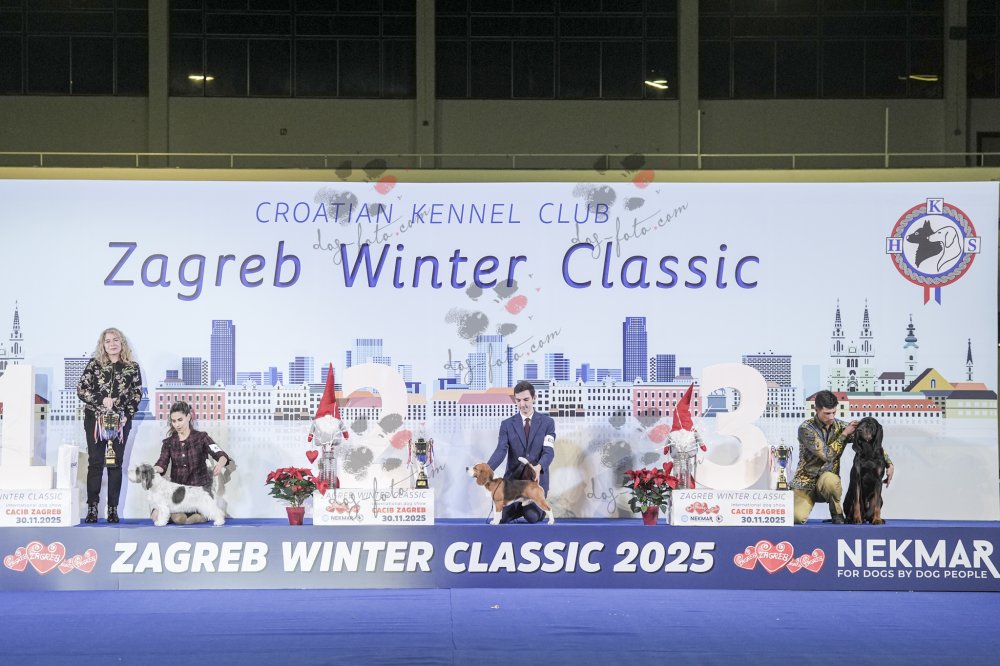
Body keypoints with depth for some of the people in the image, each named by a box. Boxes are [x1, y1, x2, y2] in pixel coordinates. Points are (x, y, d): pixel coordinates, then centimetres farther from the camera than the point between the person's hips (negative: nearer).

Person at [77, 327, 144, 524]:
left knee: (116, 464, 2)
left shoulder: (132, 367, 6)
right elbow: (81, 389, -1)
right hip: (95, 419, 0)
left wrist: (127, 414, -8)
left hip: (121, 421, 0)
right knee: (95, 462, 0)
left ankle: (113, 508, 5)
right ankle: (92, 508, 2)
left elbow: (137, 395, 4)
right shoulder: (94, 364, 4)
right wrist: (101, 400, -14)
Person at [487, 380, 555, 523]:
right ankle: (522, 506, 24)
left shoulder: (547, 422, 1)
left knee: (532, 517, -18)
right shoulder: (507, 424, 4)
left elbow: (548, 451, -9)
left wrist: (539, 467, -33)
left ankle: (538, 507, 19)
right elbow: (501, 451, -8)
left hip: (537, 478, -2)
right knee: (503, 517, -9)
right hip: (513, 477, 2)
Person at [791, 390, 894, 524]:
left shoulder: (841, 426, -1)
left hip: (829, 480, 3)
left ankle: (837, 513, -9)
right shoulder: (806, 429, -13)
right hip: (806, 482, -3)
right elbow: (826, 454, -21)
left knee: (828, 479, -38)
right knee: (797, 517, -31)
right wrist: (844, 434, -15)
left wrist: (889, 464, -8)